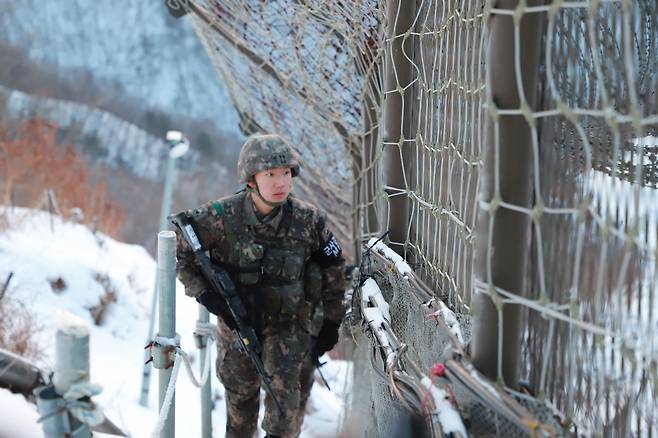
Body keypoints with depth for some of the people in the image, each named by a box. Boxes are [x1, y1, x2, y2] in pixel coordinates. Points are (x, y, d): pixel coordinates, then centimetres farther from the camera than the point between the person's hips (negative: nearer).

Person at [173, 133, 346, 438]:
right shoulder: (221, 217, -20)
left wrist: (331, 321, 3)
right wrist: (203, 293, -18)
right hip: (236, 320, 1)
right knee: (240, 393, 19)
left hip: (289, 322, -1)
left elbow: (333, 268, -1)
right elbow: (179, 250, -7)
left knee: (287, 393, -16)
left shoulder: (309, 221, -16)